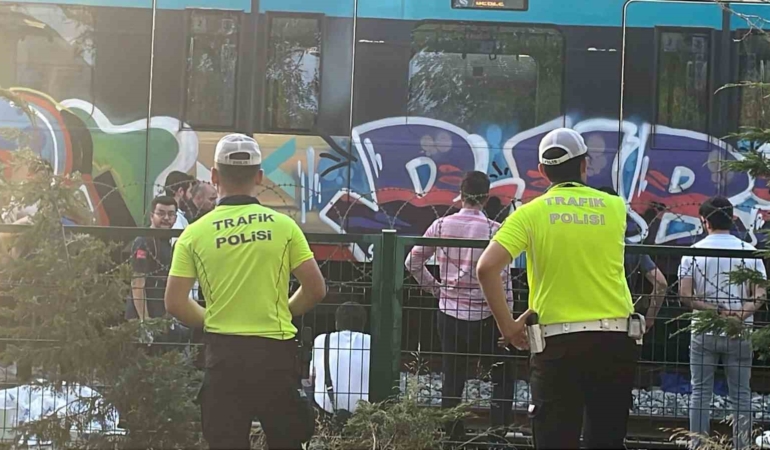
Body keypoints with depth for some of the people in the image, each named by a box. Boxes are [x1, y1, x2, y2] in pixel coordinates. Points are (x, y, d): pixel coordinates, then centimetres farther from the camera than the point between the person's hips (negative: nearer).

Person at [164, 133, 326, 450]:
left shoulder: (195, 233, -1)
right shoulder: (283, 225, -1)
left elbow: (175, 304, -3)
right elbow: (315, 290, 0)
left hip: (223, 353, 0)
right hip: (276, 352, 0)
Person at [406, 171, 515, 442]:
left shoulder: (442, 226, 0)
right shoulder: (494, 231, -10)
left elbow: (413, 262, 4)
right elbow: (502, 279, -11)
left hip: (448, 313, 3)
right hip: (483, 316, -3)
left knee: (452, 378, 12)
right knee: (502, 372, 14)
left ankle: (452, 435, 14)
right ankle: (499, 430, 6)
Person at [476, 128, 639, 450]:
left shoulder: (531, 213, -2)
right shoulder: (614, 207, 5)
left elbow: (486, 267, -12)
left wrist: (507, 326, -5)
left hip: (558, 342, -2)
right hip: (614, 339, 2)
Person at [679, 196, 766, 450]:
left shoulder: (694, 252, 0)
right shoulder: (749, 252, 1)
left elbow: (685, 295, -9)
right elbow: (759, 295, -8)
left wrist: (715, 310, -11)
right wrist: (739, 315, -18)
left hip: (703, 333, 0)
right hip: (740, 334, 0)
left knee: (701, 393, 6)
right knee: (741, 394, 5)